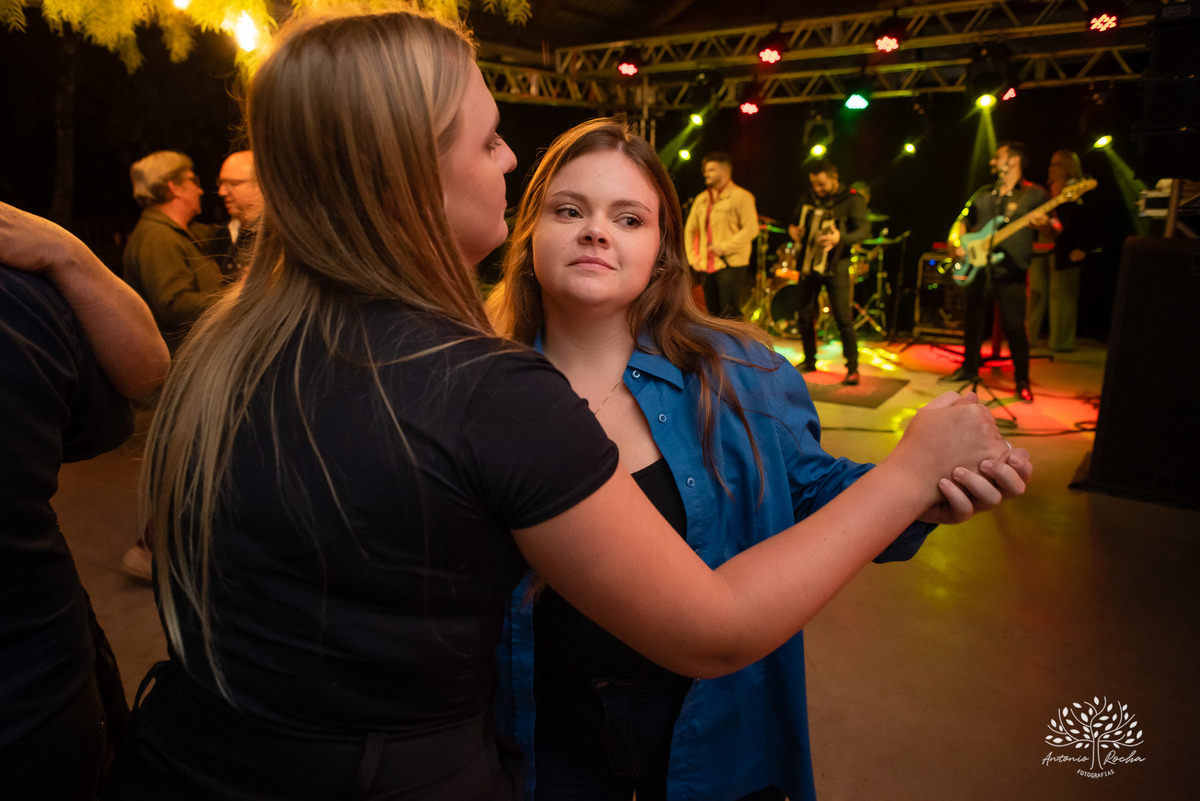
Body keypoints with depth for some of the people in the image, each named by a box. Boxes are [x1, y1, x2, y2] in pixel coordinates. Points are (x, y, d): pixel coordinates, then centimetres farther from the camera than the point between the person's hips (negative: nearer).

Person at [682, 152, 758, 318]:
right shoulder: (701, 199, 16)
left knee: (730, 315, -9)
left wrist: (724, 248, -17)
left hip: (730, 265, -6)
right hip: (706, 267, 7)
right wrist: (692, 257, 8)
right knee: (713, 313, 11)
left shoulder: (741, 196, -4)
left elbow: (751, 229, -12)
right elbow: (690, 229, 20)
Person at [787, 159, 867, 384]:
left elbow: (863, 228, -19)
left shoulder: (852, 199, -8)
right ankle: (809, 360, 22)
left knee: (843, 317, -9)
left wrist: (840, 238, -37)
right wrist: (792, 229, -1)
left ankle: (852, 367, -2)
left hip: (835, 266, -5)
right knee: (805, 314, 7)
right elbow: (795, 220, 23)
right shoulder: (808, 197, 9)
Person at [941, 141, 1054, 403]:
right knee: (973, 321, 12)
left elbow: (1055, 228, -4)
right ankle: (969, 368, 30)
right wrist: (957, 241, 1)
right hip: (977, 267, 5)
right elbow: (962, 222, 22)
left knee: (1014, 327, -7)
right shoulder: (983, 194, 17)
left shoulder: (1034, 194, 1)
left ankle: (1022, 381, 5)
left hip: (1010, 271, -5)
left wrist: (1044, 223, -27)